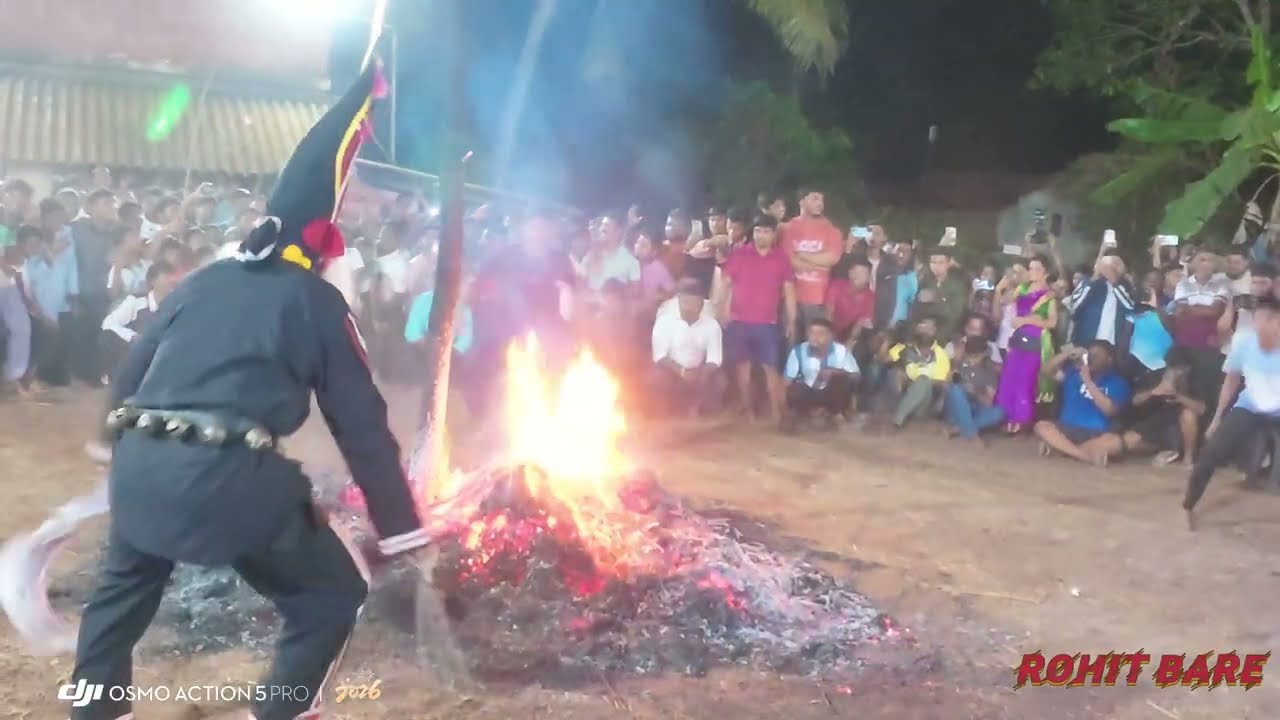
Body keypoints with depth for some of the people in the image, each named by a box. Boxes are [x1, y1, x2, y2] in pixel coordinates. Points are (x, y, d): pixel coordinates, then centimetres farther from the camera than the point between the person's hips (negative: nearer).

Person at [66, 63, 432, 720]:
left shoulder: (197, 284, 18)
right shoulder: (316, 301, 4)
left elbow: (128, 378, 22)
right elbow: (360, 423, 3)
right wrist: (401, 530, 8)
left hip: (140, 465, 6)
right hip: (229, 476, -6)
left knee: (123, 588, 34)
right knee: (332, 595, 12)